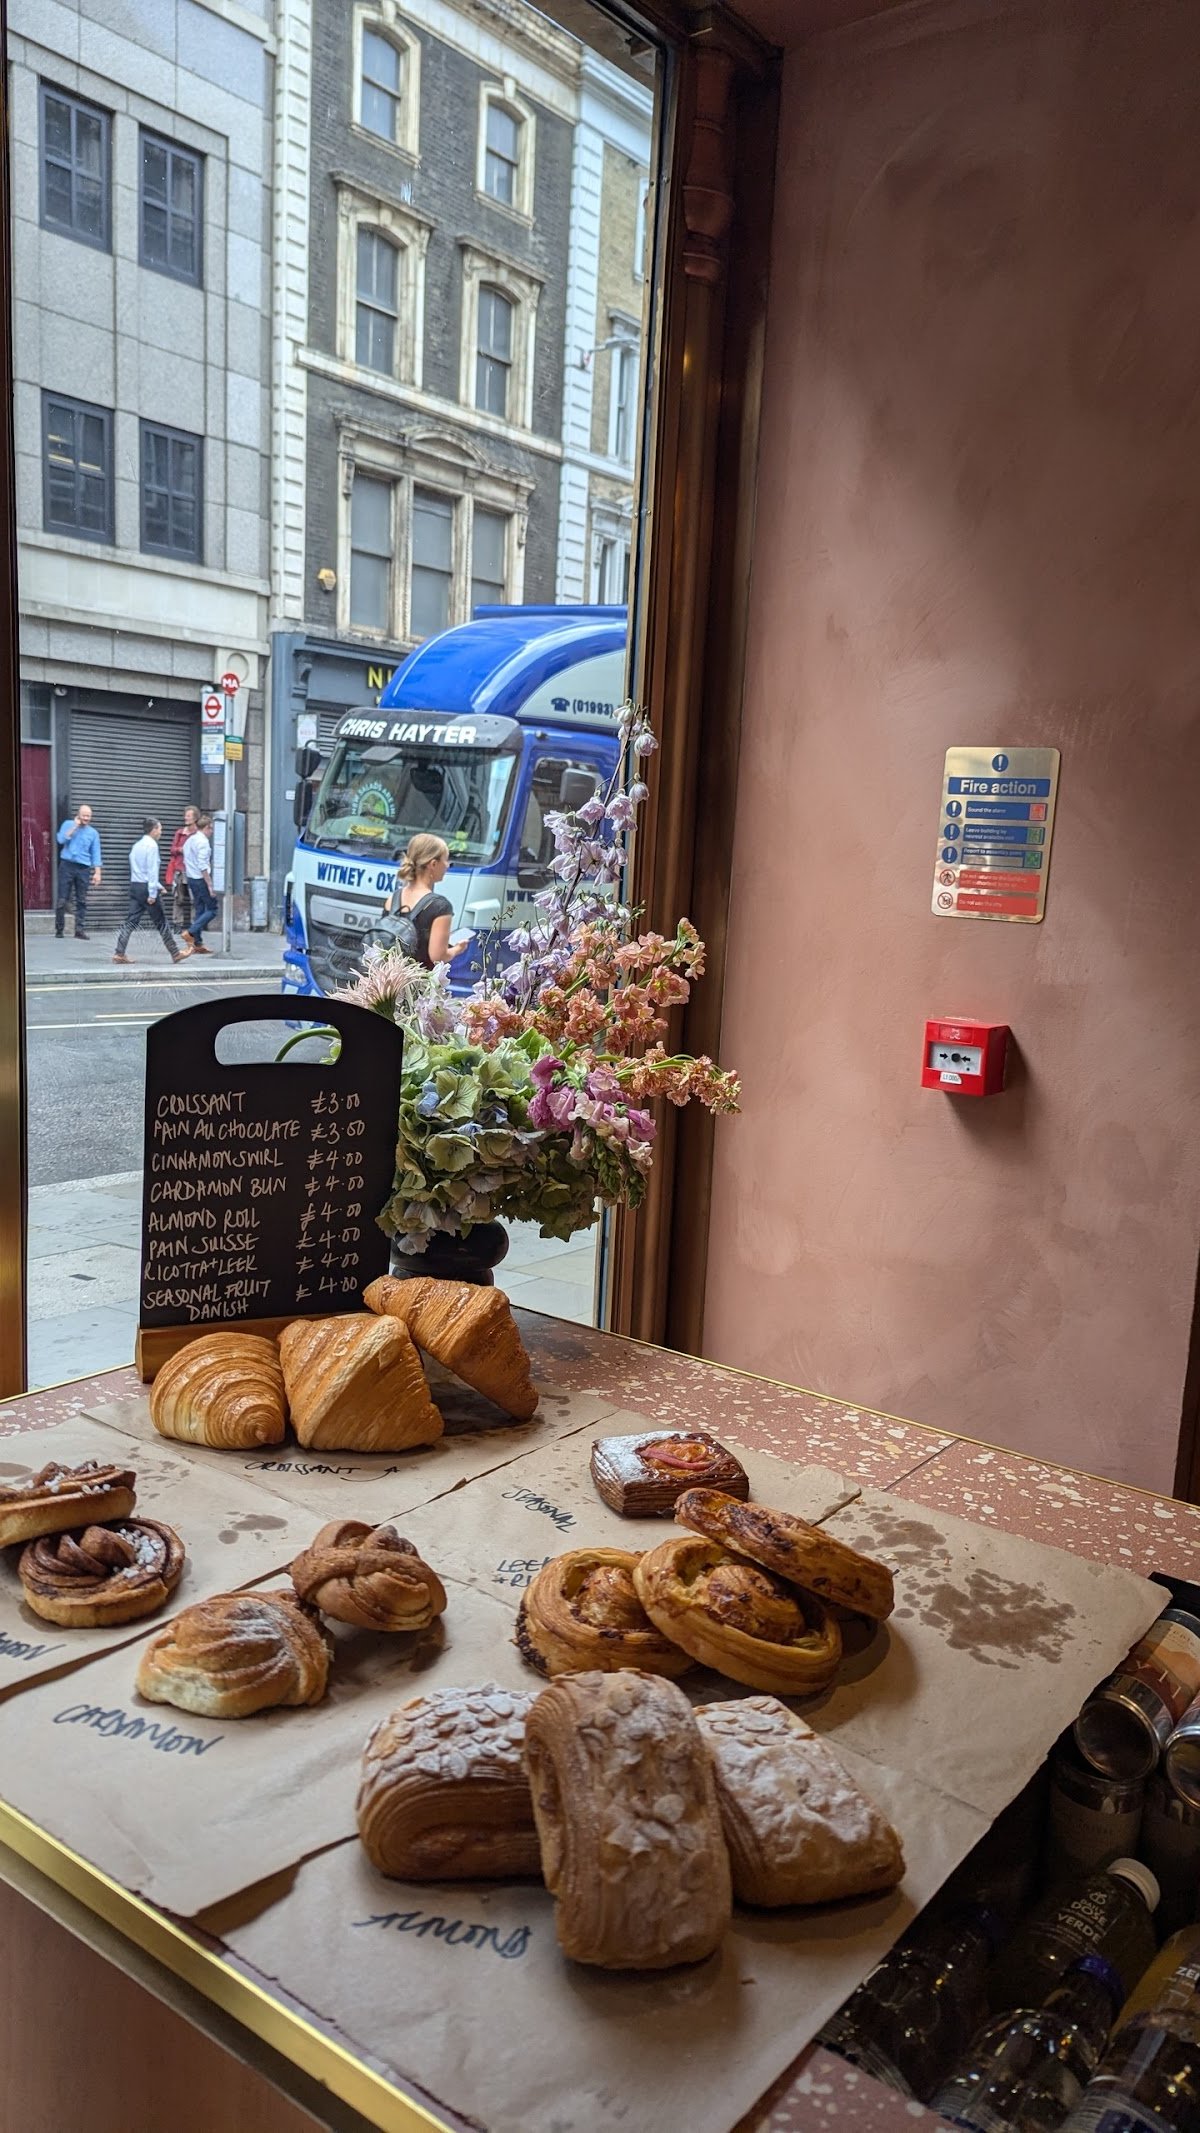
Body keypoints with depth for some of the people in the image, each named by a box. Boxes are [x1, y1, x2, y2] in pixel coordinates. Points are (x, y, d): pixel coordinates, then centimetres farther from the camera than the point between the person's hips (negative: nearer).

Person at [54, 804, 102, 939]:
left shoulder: (93, 833, 10)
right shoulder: (68, 824, 8)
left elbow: (95, 854, 7)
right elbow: (61, 840, -8)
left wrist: (97, 873, -1)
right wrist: (74, 827, -8)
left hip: (83, 868, 1)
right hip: (67, 865, -1)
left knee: (82, 901, -1)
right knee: (62, 900, -3)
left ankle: (79, 930, 2)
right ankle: (58, 929, 5)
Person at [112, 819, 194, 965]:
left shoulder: (137, 845, 15)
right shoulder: (152, 845, -11)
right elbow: (152, 870, -16)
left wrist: (158, 886, 25)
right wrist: (153, 893, -18)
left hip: (134, 886, 8)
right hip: (146, 887, -8)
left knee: (131, 921, 4)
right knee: (162, 922, 1)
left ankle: (119, 954, -2)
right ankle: (176, 953, 10)